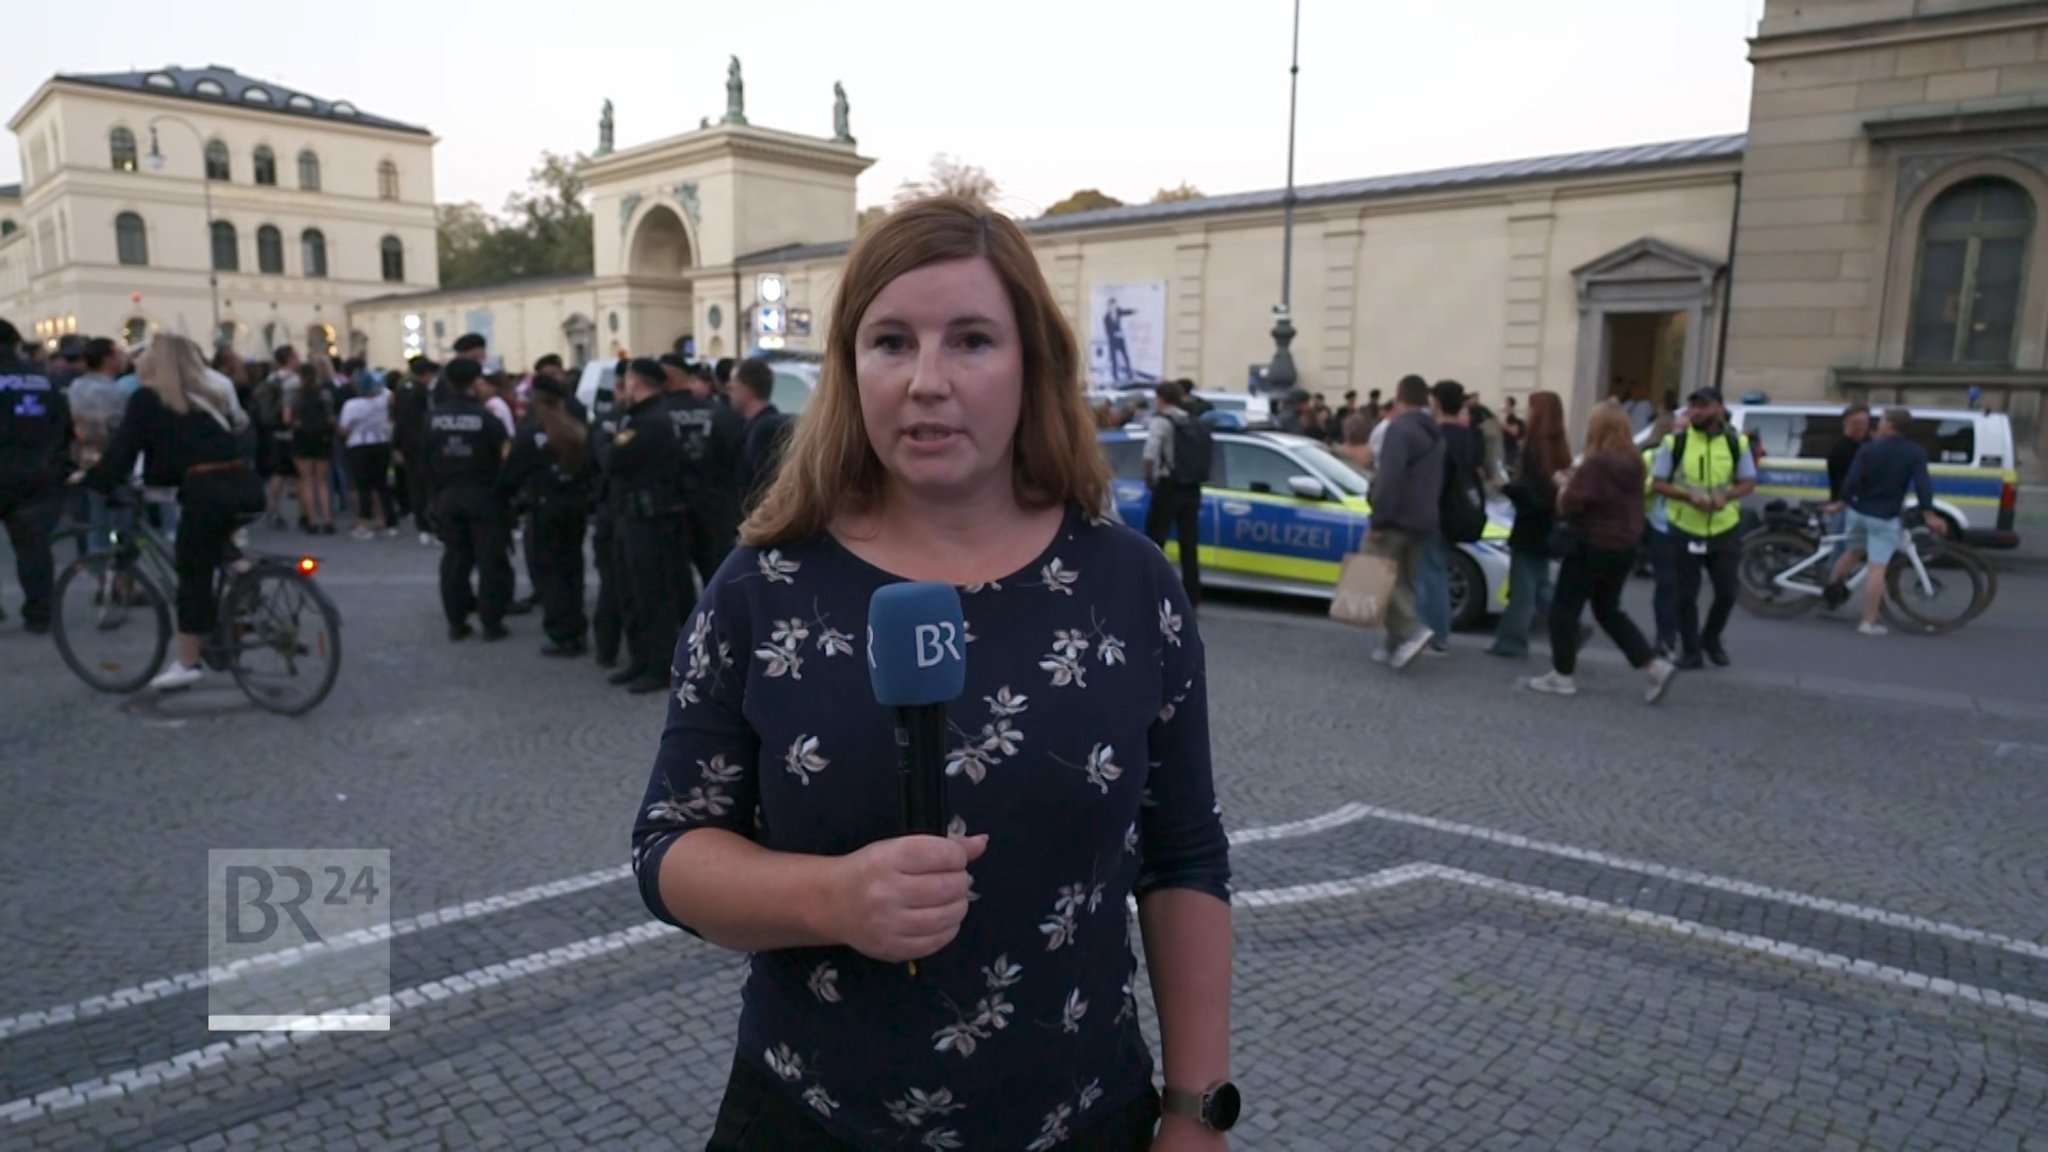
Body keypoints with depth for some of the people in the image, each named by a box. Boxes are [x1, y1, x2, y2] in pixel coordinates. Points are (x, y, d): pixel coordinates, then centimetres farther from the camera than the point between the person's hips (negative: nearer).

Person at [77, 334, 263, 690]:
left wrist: (91, 478, 19)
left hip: (208, 489, -6)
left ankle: (187, 663, 8)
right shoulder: (214, 391, 25)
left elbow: (123, 447, 6)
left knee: (193, 575, 3)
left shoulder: (148, 399, 8)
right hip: (247, 486, 6)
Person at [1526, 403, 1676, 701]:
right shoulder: (1634, 463, 8)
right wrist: (1575, 481, 9)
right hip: (1624, 546, 9)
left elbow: (1569, 505, -20)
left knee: (1564, 610, 5)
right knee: (1608, 611, 19)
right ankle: (1654, 666, 10)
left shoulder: (1596, 464, -20)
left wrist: (1564, 485, 0)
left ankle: (1562, 676, 10)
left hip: (1593, 546, -8)